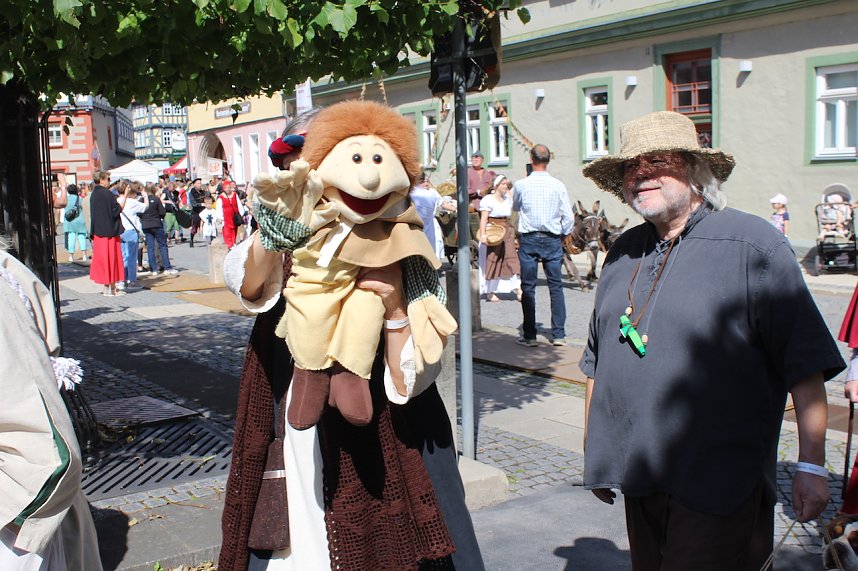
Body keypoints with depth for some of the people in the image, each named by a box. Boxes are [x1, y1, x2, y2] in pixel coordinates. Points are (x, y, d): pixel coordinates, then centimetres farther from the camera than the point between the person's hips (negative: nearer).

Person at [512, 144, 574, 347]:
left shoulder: (521, 185, -4)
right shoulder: (558, 185, -3)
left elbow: (515, 208, 15)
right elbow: (569, 217, -1)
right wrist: (563, 235, 12)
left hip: (528, 240, -1)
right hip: (552, 240, 1)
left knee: (528, 287, 4)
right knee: (555, 286, 6)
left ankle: (529, 336, 6)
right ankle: (558, 334, 5)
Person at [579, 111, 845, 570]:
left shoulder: (752, 244, -8)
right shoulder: (623, 253, 10)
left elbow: (805, 364, -9)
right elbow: (598, 362, 18)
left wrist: (811, 464, -11)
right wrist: (594, 451, 19)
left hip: (718, 485, -6)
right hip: (639, 479, 6)